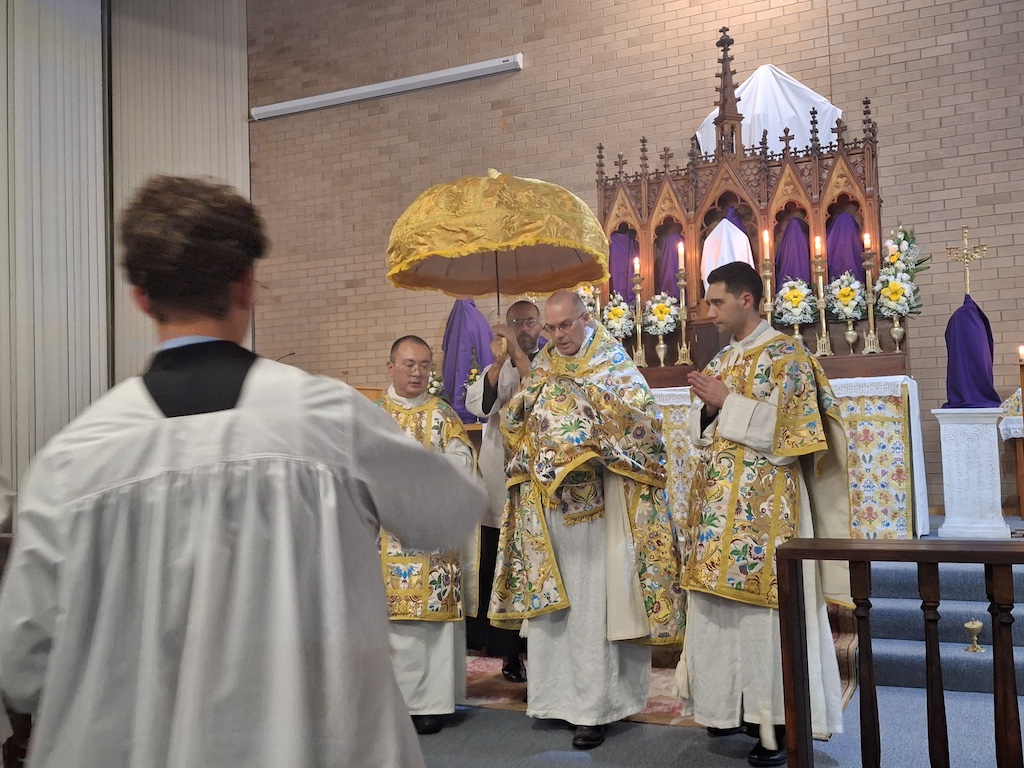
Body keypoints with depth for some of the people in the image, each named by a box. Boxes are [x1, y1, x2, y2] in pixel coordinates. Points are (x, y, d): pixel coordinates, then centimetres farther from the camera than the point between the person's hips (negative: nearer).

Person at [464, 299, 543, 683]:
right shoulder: (494, 369, 15)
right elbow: (477, 405, -4)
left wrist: (518, 353, -14)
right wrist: (499, 361, -15)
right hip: (500, 489, 2)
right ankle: (510, 653, 14)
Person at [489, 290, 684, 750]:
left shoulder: (613, 362, -2)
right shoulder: (542, 365, 13)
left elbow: (641, 414, -13)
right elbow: (510, 422, 12)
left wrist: (586, 390, -19)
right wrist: (529, 395, -8)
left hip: (597, 500, -5)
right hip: (547, 499, 5)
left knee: (594, 601, -5)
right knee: (550, 602, 9)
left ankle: (595, 706, 4)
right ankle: (557, 694, 22)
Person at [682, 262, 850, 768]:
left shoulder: (786, 356, -6)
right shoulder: (722, 360, 16)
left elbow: (789, 428, -15)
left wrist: (728, 401, -14)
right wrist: (707, 409, -3)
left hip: (764, 505, -7)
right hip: (718, 502, 8)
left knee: (765, 605, -4)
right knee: (721, 604, 10)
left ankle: (778, 723, 6)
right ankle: (734, 704, 22)